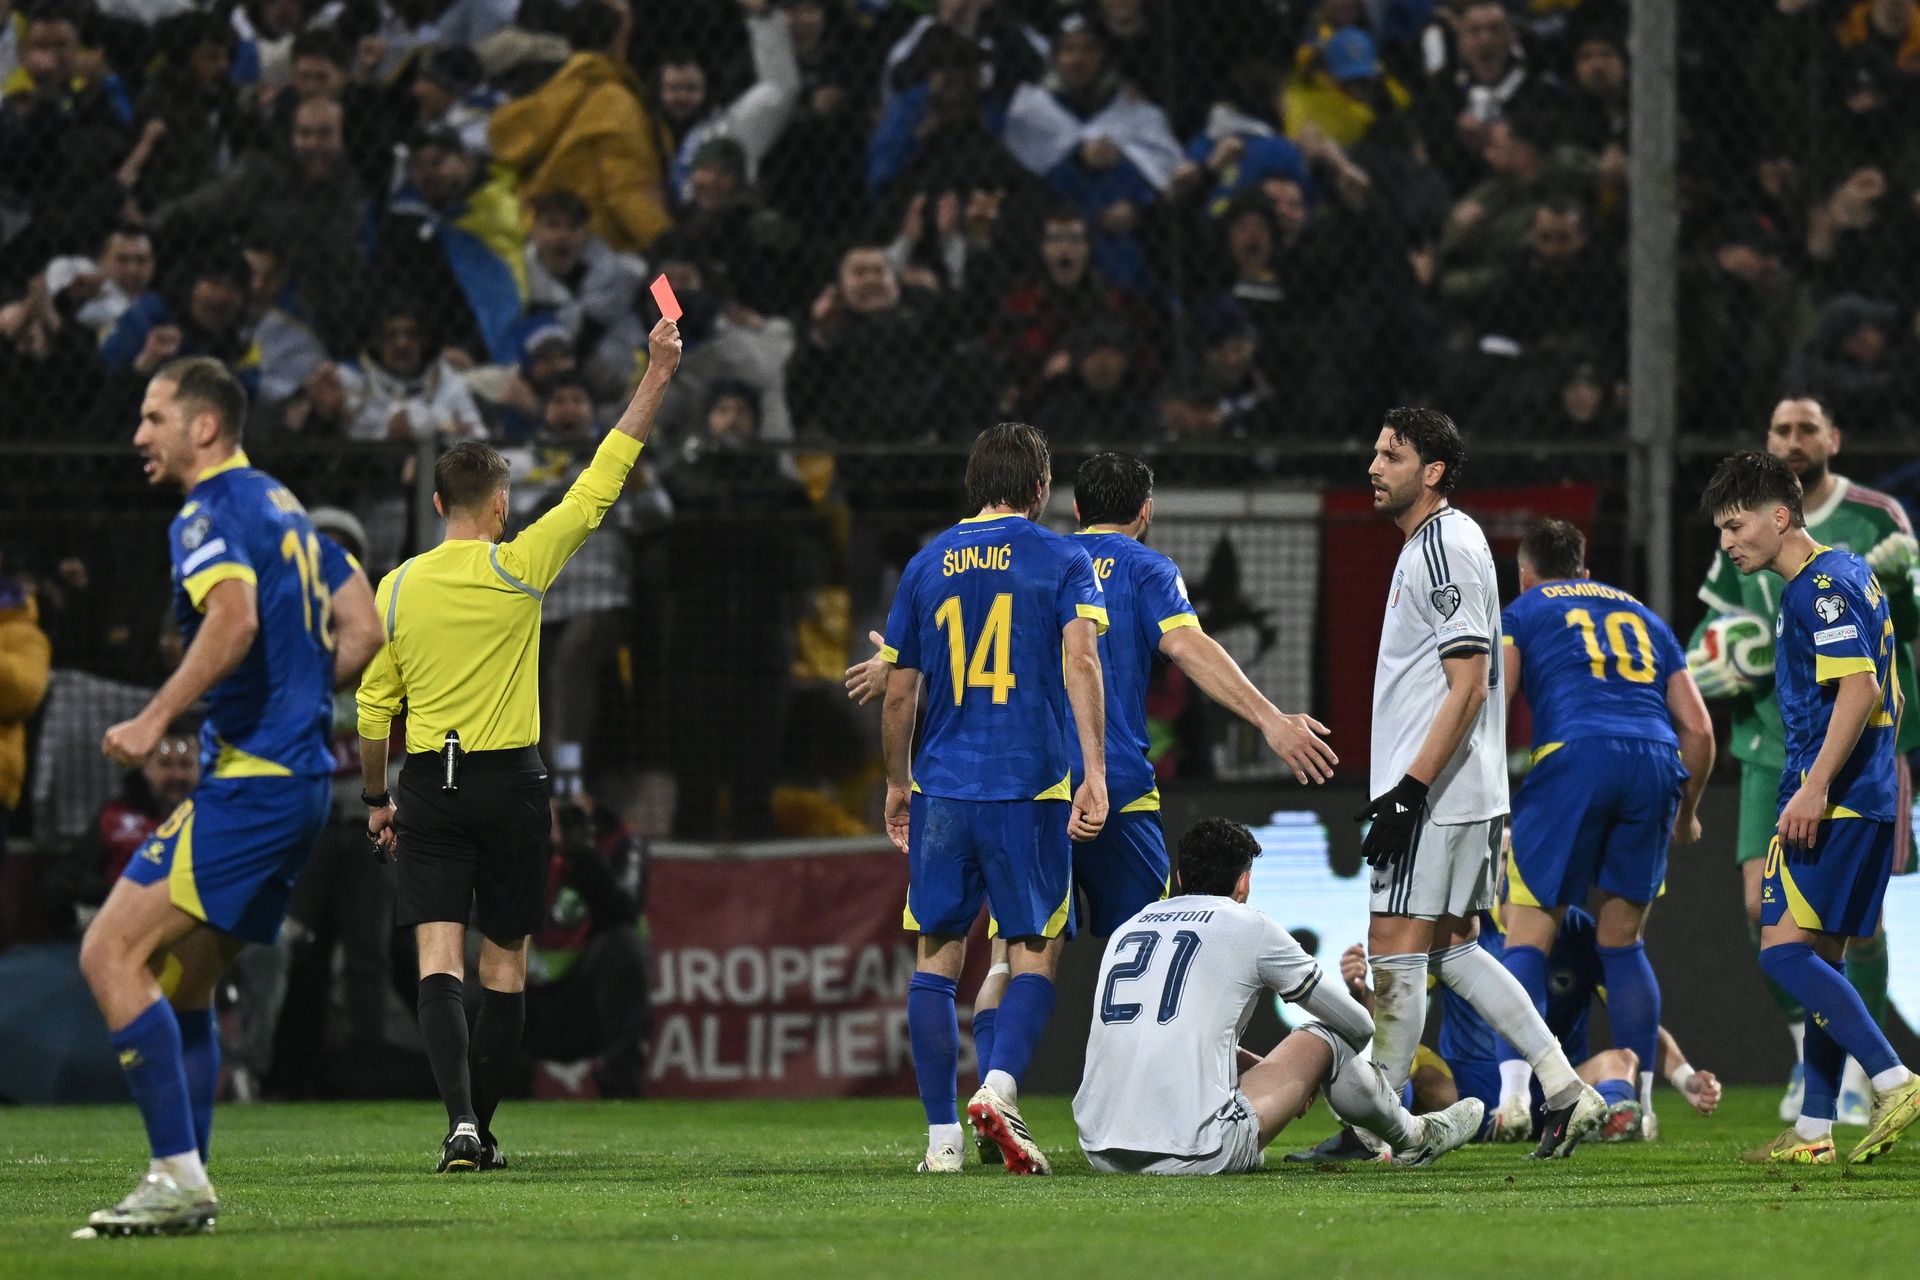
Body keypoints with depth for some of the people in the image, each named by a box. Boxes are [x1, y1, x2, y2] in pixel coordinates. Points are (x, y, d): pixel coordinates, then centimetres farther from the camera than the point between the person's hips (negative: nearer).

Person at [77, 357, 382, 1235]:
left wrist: (156, 719, -27)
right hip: (300, 777, 10)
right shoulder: (282, 508, 19)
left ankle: (178, 1173, -19)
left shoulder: (210, 517, -10)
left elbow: (235, 616, -29)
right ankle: (184, 1190, 14)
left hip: (249, 783, -10)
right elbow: (363, 629, 21)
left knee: (111, 952, -13)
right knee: (182, 988, 15)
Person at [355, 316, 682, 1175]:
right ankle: (480, 1129, 12)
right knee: (505, 964, 9)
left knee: (440, 959, -5)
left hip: (429, 784, 1)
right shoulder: (516, 569, -6)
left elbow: (372, 707, 5)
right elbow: (602, 482, -2)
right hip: (510, 781, -1)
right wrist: (656, 376, 4)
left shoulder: (396, 588, 0)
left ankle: (460, 1119, -23)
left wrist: (378, 799, 18)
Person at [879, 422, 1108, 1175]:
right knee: (1035, 956, 4)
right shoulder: (1061, 561, 2)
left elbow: (898, 695, 14)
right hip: (1031, 788, -3)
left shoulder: (927, 566, 11)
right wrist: (1095, 769, -17)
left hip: (941, 790, 3)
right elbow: (1080, 658, -13)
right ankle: (998, 1088, -19)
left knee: (936, 960, 8)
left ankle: (941, 1135, 3)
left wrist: (897, 786, 26)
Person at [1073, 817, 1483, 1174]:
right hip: (1193, 1155, -5)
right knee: (1323, 1040, 16)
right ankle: (1413, 1139, 39)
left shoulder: (1129, 927, 19)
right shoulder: (1249, 927, 4)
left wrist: (1274, 1074, 40)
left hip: (1100, 1153, 5)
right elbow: (1357, 1026, 16)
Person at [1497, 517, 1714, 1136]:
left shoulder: (1522, 613, 20)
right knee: (1622, 940, 16)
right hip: (1657, 761, 4)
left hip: (1576, 758, -4)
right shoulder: (1643, 616, 31)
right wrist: (1686, 813, 37)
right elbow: (1697, 727, 24)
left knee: (1528, 937, -1)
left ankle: (1513, 1097, -17)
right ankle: (1641, 1102, 11)